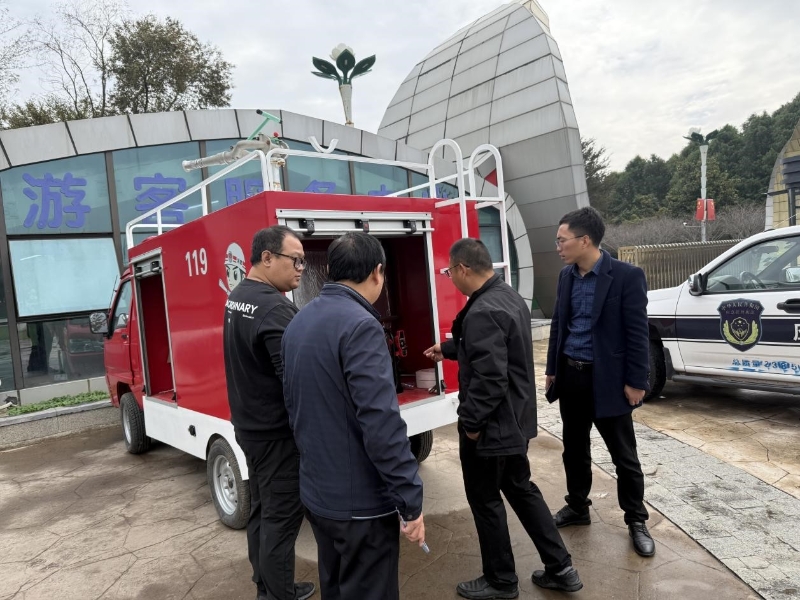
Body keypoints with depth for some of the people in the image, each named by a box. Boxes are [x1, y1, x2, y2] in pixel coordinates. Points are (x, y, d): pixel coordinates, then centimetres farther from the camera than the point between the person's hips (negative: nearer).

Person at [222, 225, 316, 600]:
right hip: (276, 431, -10)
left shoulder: (237, 298, 8)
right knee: (281, 516, 3)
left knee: (261, 509, 20)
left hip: (249, 425, 10)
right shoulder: (273, 308, -25)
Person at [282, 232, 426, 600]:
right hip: (361, 501, -8)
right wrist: (410, 501, -18)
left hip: (316, 493, 8)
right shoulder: (359, 325, -22)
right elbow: (381, 423, -26)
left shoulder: (298, 323, 5)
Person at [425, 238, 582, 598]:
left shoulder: (482, 312, -27)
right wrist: (447, 349, 35)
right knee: (522, 490, 22)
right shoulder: (509, 296, 6)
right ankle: (560, 569, 32)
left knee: (485, 501, 10)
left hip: (491, 425, -10)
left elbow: (488, 379, -30)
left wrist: (470, 423, -17)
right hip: (516, 419, 10)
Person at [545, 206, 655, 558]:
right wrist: (552, 369, 13)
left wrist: (635, 382, -12)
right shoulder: (566, 276, 5)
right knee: (574, 449, 17)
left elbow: (637, 332, -12)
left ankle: (636, 521, 27)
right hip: (570, 376, 6)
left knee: (624, 456, 9)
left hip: (607, 379, -5)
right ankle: (577, 508, 35)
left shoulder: (626, 276, -13)